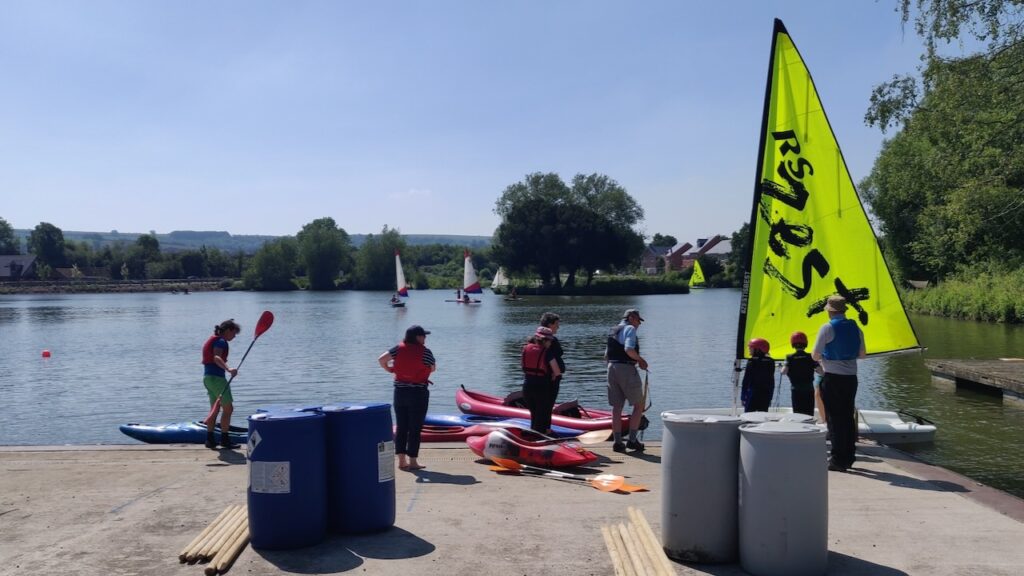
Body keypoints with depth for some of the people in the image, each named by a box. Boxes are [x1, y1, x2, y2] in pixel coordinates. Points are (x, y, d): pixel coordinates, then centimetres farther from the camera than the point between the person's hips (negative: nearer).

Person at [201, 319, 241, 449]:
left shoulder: (212, 340, 18)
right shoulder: (221, 341, -12)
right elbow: (216, 358, -31)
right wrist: (228, 369, -45)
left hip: (207, 377, 10)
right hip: (217, 378, -10)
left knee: (215, 409, 15)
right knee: (228, 408, -5)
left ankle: (209, 439, 17)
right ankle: (224, 439, -5)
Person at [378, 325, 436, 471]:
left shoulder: (399, 348, -2)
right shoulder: (425, 352, -11)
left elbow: (381, 359, -7)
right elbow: (433, 369, 1)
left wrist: (389, 369, 11)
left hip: (400, 392, 4)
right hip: (418, 393, -4)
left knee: (401, 427, 10)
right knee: (415, 428, 2)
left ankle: (402, 461, 12)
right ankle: (412, 461, 4)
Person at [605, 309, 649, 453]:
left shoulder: (613, 332, 20)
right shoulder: (630, 329, -5)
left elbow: (606, 356, 21)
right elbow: (629, 349, -22)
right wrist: (640, 360, -6)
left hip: (611, 369, 8)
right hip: (627, 369, -8)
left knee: (617, 407, 8)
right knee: (639, 405, 4)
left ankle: (617, 442, 7)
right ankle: (632, 440, 0)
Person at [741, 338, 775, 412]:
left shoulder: (752, 362, -10)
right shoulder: (770, 362, 7)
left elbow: (746, 380, -9)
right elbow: (772, 381, 11)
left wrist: (742, 397, -4)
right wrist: (770, 397, 18)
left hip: (753, 394, -5)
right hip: (766, 395, 6)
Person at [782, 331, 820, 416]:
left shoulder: (790, 358, -4)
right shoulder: (810, 357, -2)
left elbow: (784, 371, -14)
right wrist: (813, 369, 11)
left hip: (796, 390, 0)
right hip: (809, 389, 0)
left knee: (797, 414, 2)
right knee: (809, 414, 4)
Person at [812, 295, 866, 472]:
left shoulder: (827, 328, -12)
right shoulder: (855, 328, 7)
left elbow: (815, 356, -11)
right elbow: (862, 354, 16)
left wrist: (825, 355, 11)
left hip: (832, 378, -6)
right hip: (851, 377, 6)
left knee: (834, 419, -1)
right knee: (848, 417, 12)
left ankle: (838, 459, 0)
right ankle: (849, 457, 17)